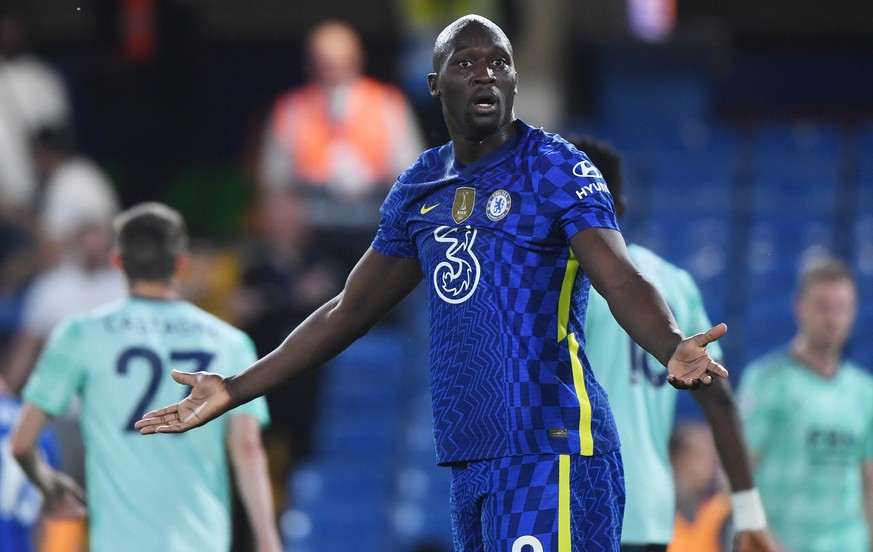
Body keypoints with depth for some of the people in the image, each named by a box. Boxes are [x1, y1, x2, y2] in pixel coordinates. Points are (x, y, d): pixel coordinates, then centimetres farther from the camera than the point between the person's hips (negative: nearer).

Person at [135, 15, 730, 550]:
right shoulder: (419, 189, 16)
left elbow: (622, 282, -17)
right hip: (469, 460, 7)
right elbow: (347, 313, 25)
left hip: (549, 450, -7)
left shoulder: (557, 169, -3)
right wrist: (235, 392, 25)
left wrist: (672, 349, -38)